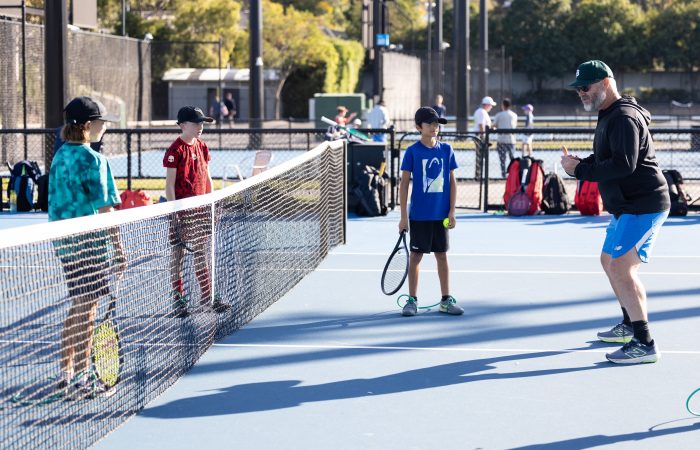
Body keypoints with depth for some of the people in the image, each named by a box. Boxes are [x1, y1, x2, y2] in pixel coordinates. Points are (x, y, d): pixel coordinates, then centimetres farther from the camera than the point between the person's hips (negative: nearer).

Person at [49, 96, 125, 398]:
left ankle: (66, 374, 24)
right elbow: (104, 209, -18)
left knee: (77, 308, 18)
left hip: (63, 240, 8)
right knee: (86, 310, -1)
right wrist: (118, 249, -14)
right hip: (89, 242, -8)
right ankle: (81, 379, 5)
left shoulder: (60, 155, 9)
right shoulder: (92, 160, -16)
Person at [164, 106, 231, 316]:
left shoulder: (202, 147, 8)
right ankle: (178, 300, 10)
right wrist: (173, 211, -16)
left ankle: (207, 298, 18)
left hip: (200, 208, 6)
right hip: (182, 210, -6)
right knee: (178, 254, 3)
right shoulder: (176, 150, -11)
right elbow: (169, 184, -12)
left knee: (201, 253, 12)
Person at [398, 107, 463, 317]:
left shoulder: (446, 150, 3)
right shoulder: (412, 152, -5)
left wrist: (452, 211, 1)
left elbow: (452, 181, 7)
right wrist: (403, 216, -7)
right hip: (419, 214, -2)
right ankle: (412, 300, 12)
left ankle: (446, 300, 15)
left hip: (441, 214, 3)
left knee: (442, 255, 8)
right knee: (416, 255, 4)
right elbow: (404, 184, -4)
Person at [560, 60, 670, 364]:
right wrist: (579, 164, 1)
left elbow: (624, 165, -29)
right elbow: (605, 161, 21)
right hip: (626, 207, 11)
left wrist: (580, 170, -23)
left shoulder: (624, 118, -18)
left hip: (643, 207, -11)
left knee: (620, 268, -19)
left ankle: (644, 344, -18)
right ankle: (630, 325, 39)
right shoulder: (608, 117, 16)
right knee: (610, 262, 23)